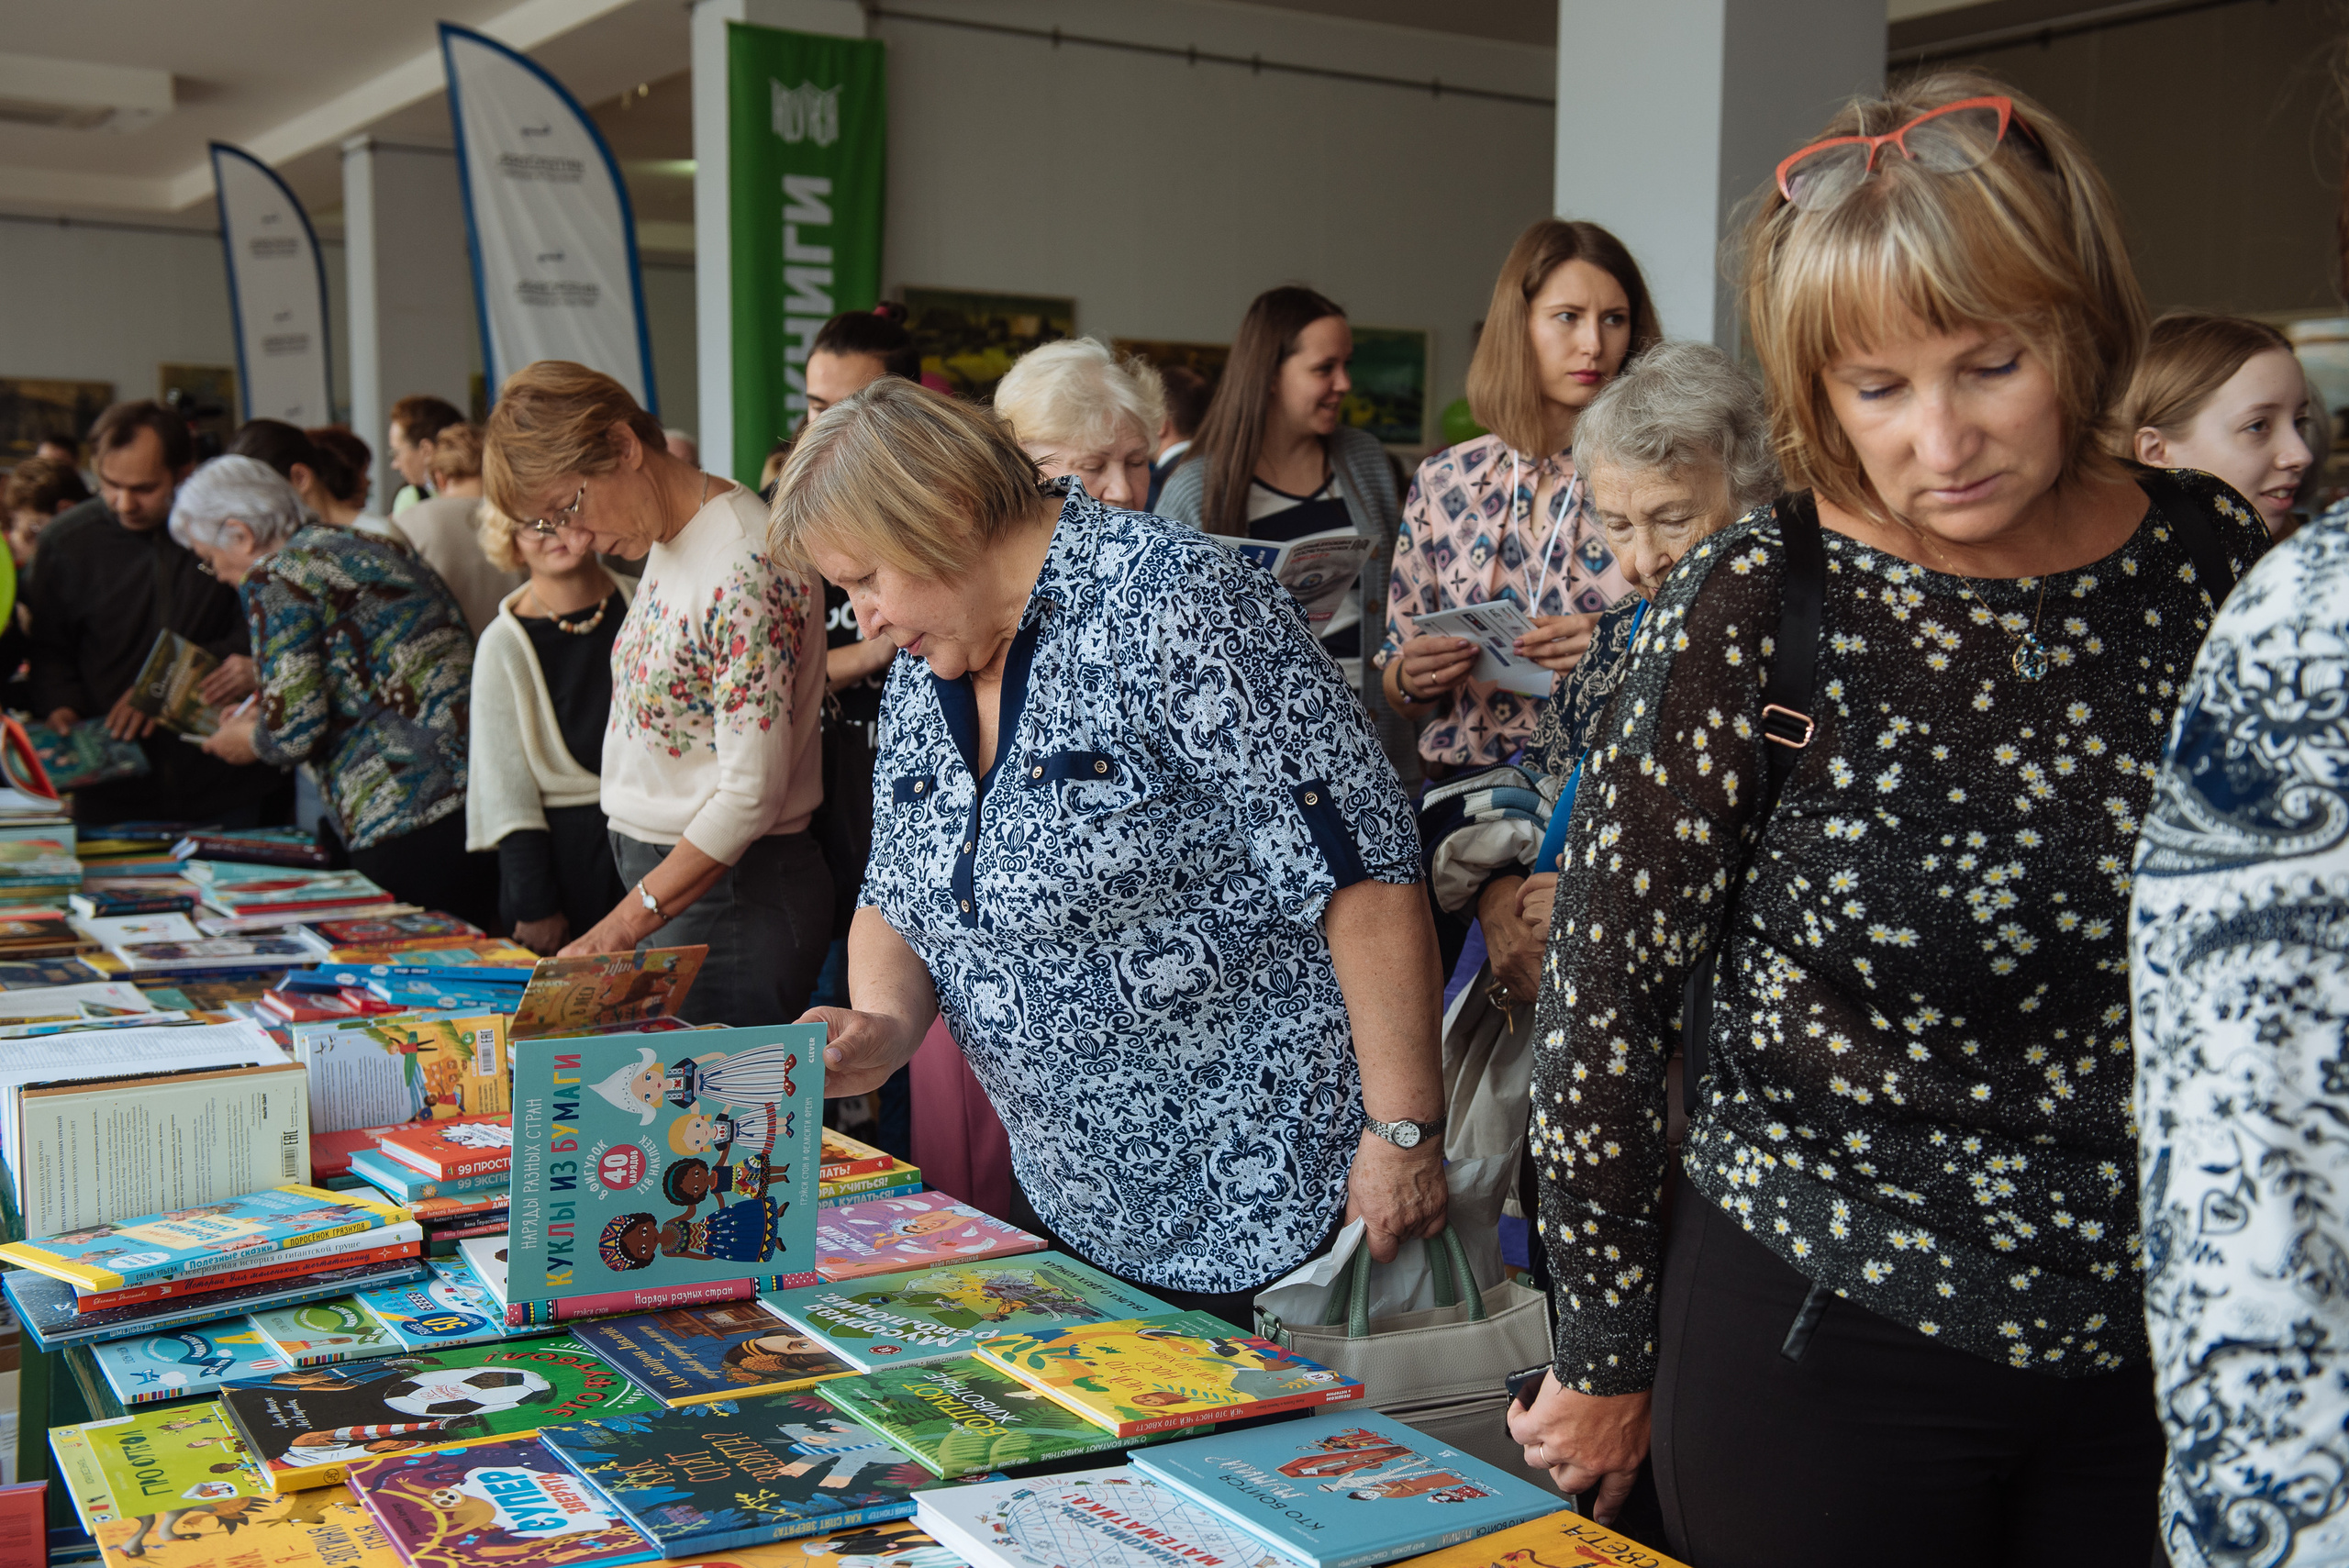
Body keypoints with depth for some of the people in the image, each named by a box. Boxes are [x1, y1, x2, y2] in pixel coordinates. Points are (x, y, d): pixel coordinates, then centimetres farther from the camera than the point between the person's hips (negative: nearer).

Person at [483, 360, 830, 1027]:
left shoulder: (746, 569, -21)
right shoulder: (668, 541, 7)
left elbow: (751, 797, -21)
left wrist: (615, 932, -20)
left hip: (733, 889, -8)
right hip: (665, 876, 8)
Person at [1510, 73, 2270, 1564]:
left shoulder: (2222, 563, -4)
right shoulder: (1758, 605, -14)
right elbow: (1606, 995, -9)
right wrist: (1607, 1363, -3)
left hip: (2164, 1356, 3)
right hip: (1823, 1355, -3)